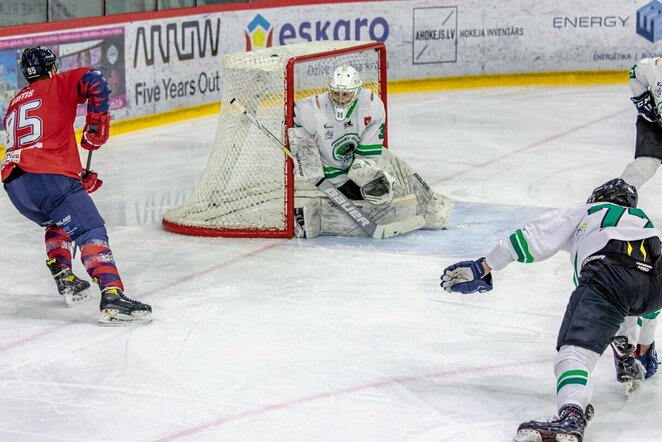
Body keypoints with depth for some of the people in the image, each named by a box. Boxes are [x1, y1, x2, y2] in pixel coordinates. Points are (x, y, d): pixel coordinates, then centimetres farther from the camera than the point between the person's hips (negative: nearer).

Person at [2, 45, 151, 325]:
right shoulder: (58, 85, 13)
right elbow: (93, 82, -7)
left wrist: (78, 181, 28)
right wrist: (96, 125, 4)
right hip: (49, 176, -7)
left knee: (58, 223, 33)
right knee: (91, 232, -10)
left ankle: (65, 280, 24)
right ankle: (112, 298, -27)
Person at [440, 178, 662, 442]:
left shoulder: (585, 213, 34)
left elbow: (535, 237, 19)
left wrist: (483, 268, 20)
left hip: (610, 272, -5)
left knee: (576, 347, -20)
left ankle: (572, 417, -47)